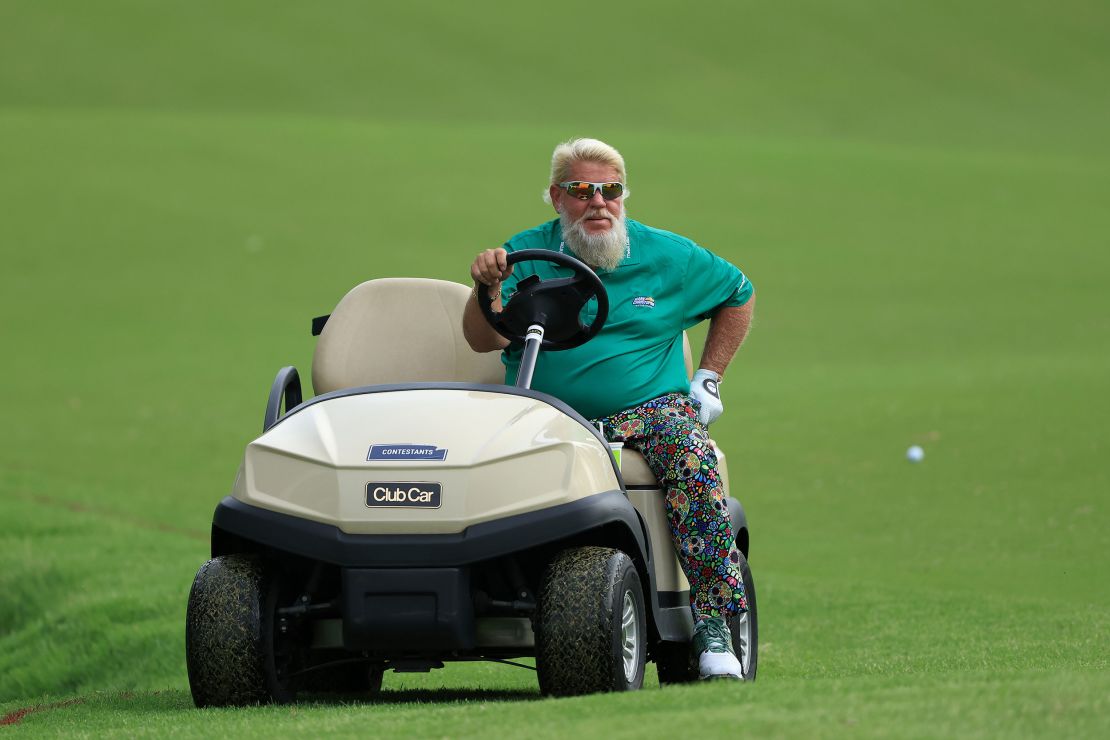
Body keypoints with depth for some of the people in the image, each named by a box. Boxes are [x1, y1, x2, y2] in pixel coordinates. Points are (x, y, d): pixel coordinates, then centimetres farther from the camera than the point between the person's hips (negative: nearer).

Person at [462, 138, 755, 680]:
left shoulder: (666, 256, 10)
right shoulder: (528, 254, 6)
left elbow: (738, 294, 24)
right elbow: (484, 340, -4)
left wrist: (708, 380, 16)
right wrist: (486, 289, -25)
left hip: (650, 407, 0)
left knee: (692, 460, -33)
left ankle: (712, 621, -31)